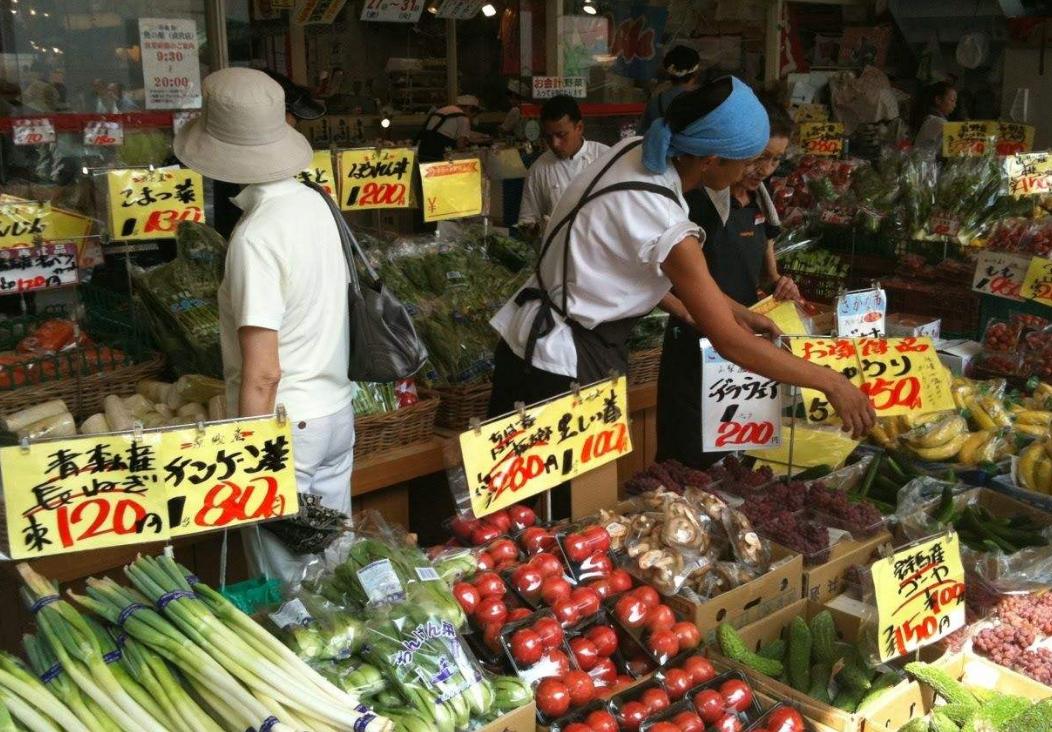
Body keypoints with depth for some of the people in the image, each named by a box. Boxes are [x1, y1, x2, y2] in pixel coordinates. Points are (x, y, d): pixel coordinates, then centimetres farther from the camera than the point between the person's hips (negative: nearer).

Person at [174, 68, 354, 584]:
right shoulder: (314, 202, 2)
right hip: (337, 411, 8)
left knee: (285, 583, 7)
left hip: (285, 425, -8)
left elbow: (263, 373, -22)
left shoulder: (255, 237, -21)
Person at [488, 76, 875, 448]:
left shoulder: (638, 150, -5)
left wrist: (732, 310, 13)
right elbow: (730, 343, -22)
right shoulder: (664, 226, -28)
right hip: (565, 368, -9)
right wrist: (830, 382, -13)